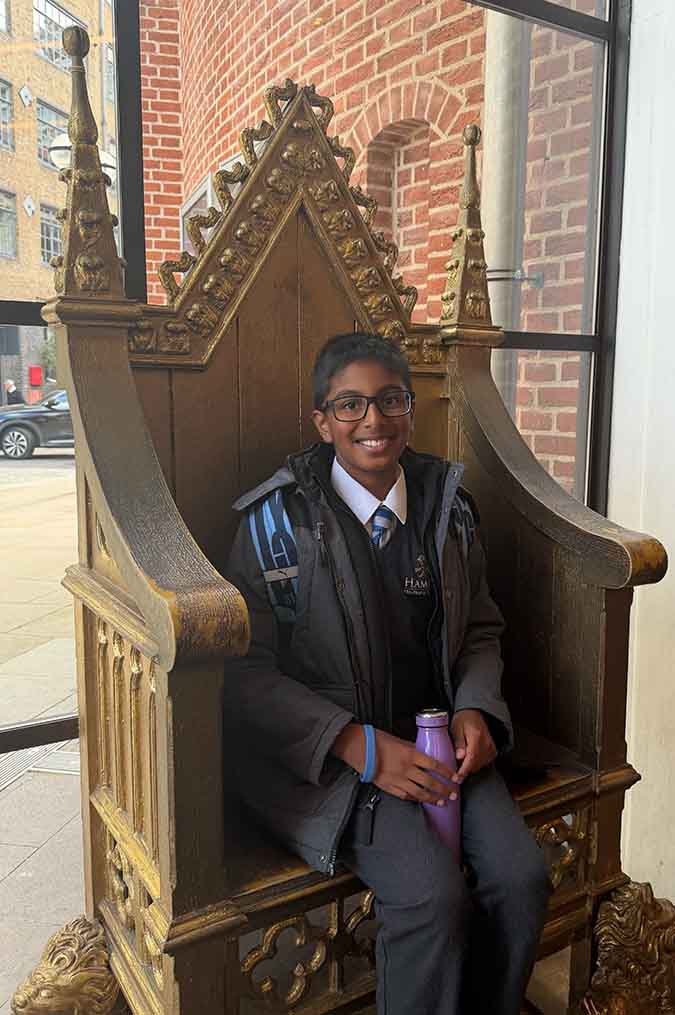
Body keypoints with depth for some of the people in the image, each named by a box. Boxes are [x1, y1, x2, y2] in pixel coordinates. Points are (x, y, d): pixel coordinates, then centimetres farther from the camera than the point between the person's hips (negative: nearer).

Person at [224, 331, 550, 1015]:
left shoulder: (446, 506, 5)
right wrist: (360, 746, -18)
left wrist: (475, 710, -6)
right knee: (434, 896, -23)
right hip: (322, 753, -4)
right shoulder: (280, 517, -8)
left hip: (436, 734, 5)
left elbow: (481, 631, 14)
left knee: (522, 879, -14)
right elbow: (248, 672, -9)